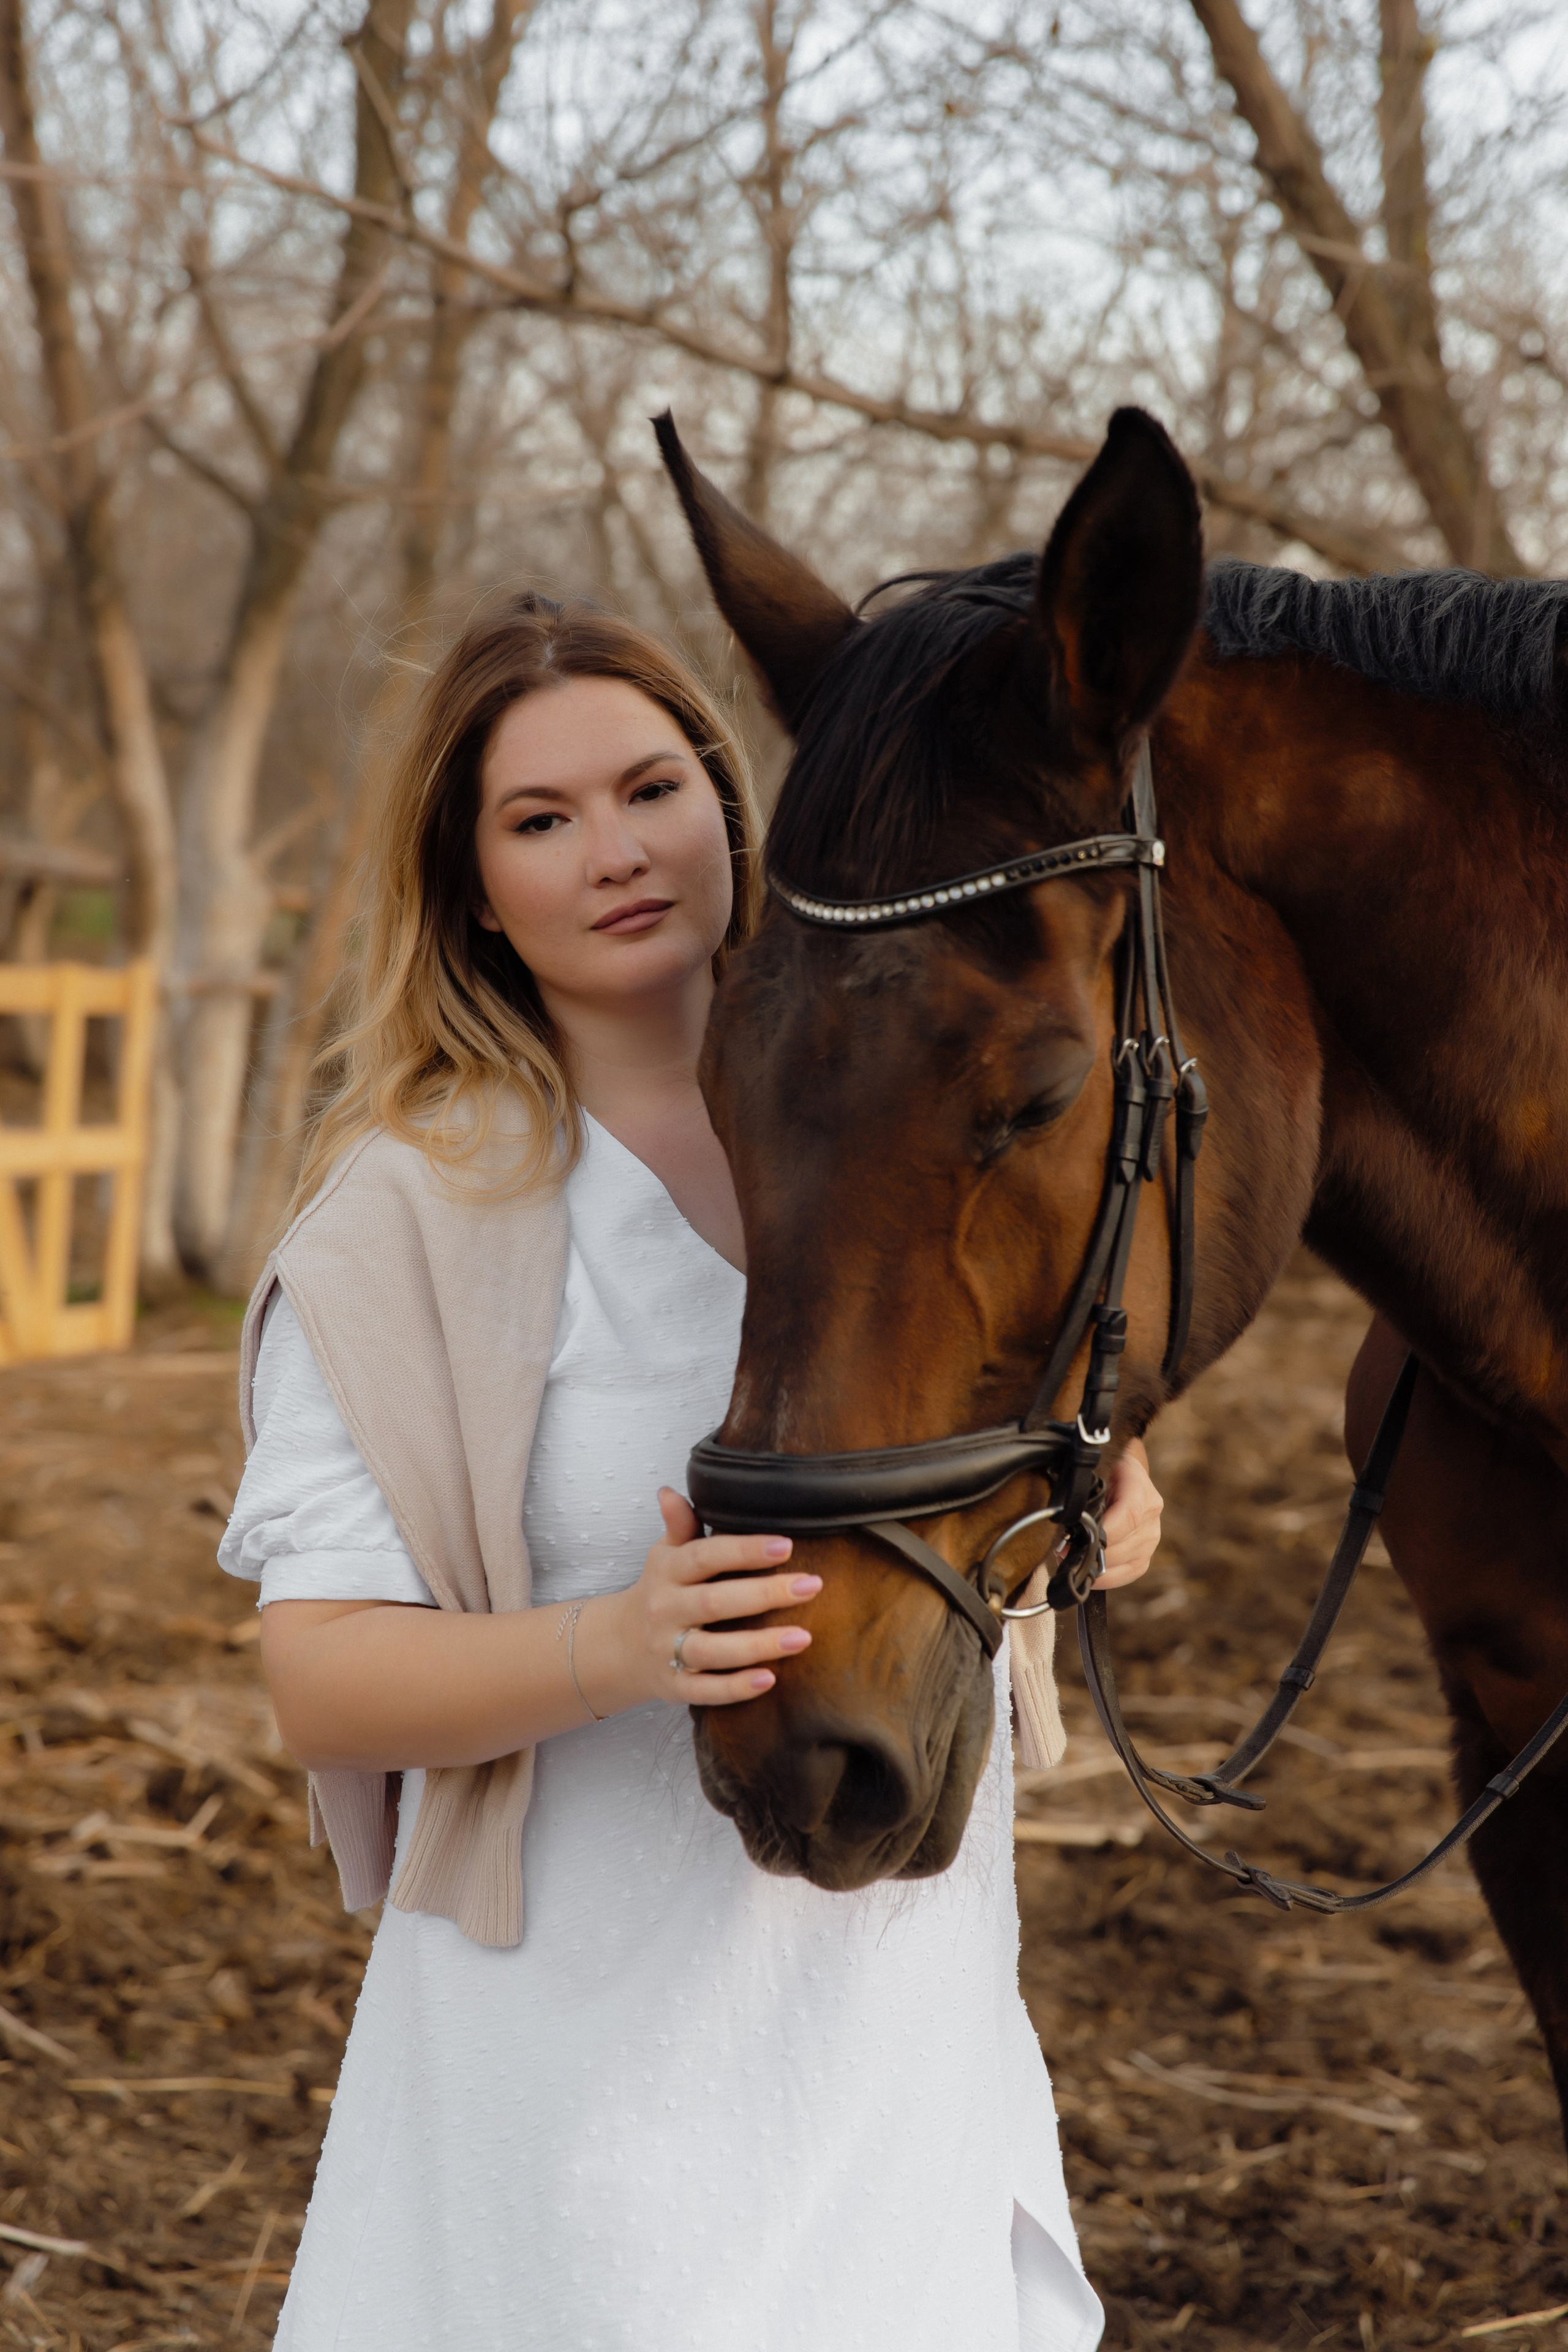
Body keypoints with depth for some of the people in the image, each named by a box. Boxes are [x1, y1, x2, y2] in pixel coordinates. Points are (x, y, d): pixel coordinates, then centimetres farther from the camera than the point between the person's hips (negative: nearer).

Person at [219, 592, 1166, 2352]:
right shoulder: (407, 1216, -11)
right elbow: (323, 1681, -14)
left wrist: (1090, 1519, -7)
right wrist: (616, 1645, -30)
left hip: (916, 1995, 5)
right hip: (600, 2038, -4)